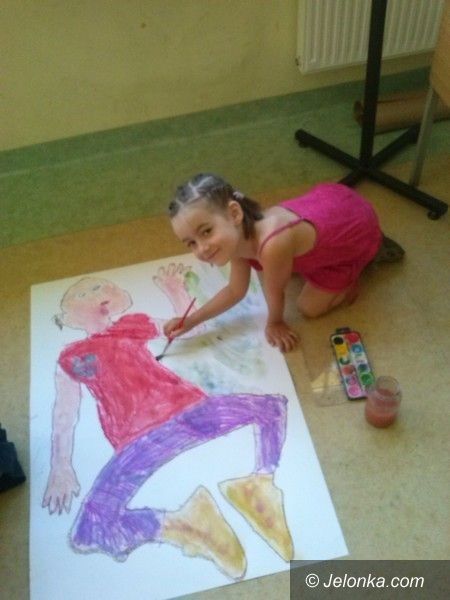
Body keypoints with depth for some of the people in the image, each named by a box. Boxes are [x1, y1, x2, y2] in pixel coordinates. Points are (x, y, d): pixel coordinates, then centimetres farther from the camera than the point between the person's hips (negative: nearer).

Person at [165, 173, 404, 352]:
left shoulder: (272, 247, -43)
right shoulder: (237, 236, -17)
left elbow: (275, 294, -22)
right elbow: (235, 291, -1)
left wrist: (275, 323, -1)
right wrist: (191, 321, -7)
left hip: (358, 231, -6)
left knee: (310, 307, 5)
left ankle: (370, 253, 15)